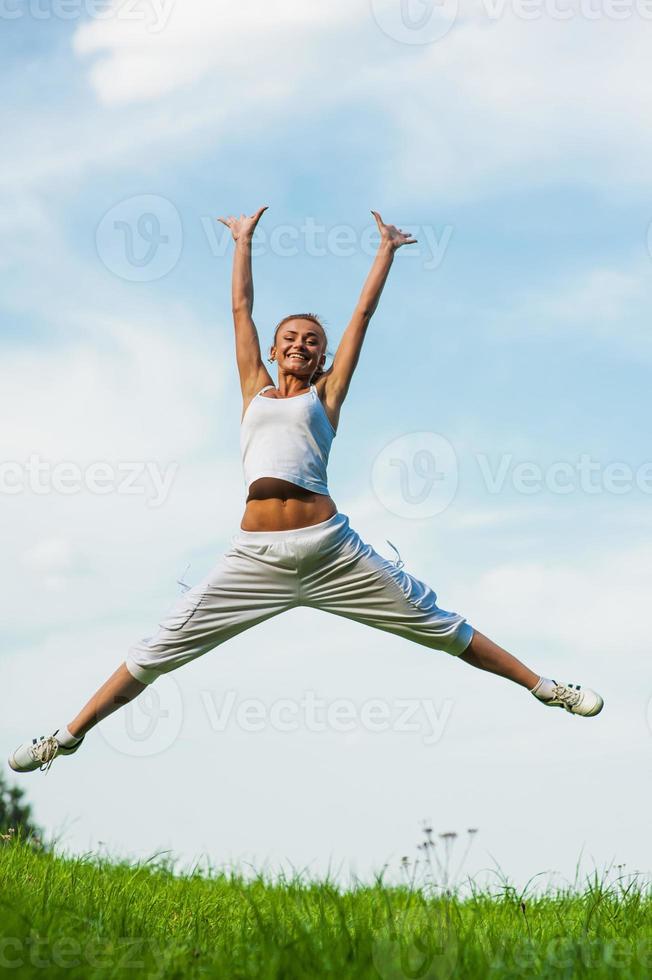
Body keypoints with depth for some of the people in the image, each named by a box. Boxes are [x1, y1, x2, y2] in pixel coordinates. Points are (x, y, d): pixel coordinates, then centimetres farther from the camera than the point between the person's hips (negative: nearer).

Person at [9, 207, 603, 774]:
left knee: (439, 626, 4)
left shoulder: (326, 395, 14)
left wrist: (387, 250, 27)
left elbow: (363, 313, 19)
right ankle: (69, 736, 11)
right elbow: (241, 307, 26)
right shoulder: (256, 389, 20)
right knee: (159, 649, 1)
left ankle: (544, 688, 14)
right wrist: (244, 240, 33)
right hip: (256, 556, 2)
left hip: (330, 548, -1)